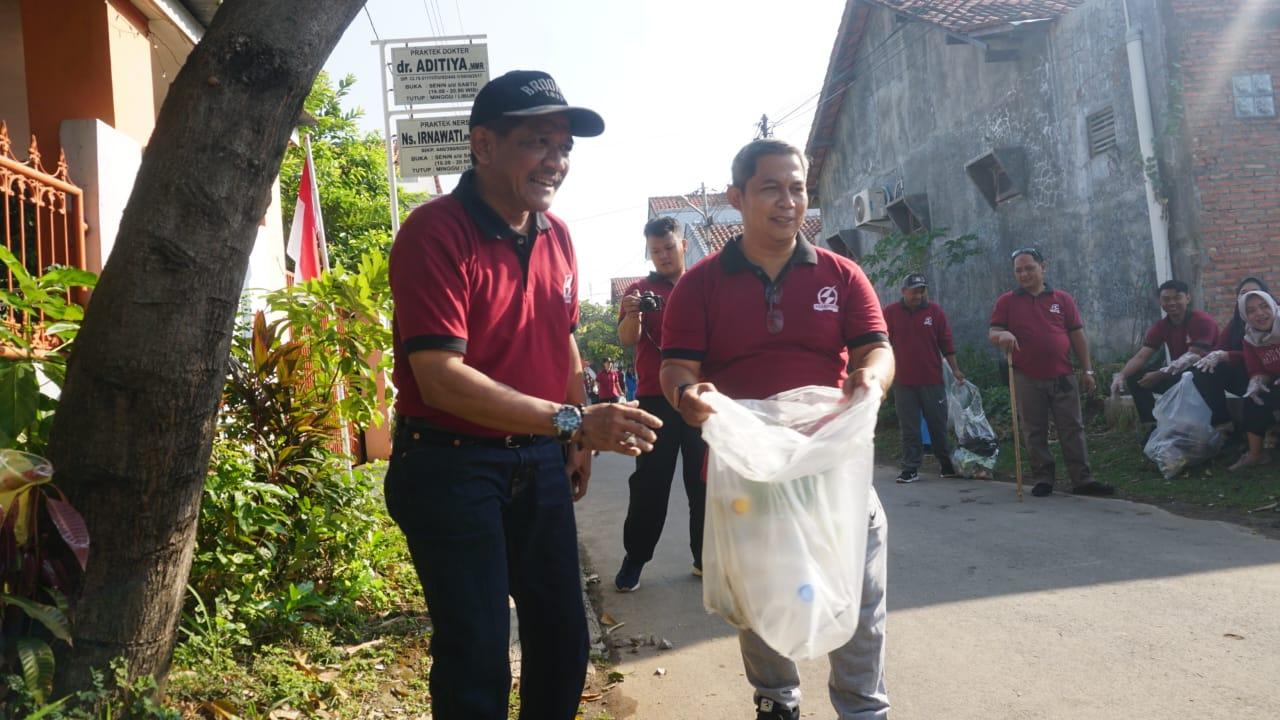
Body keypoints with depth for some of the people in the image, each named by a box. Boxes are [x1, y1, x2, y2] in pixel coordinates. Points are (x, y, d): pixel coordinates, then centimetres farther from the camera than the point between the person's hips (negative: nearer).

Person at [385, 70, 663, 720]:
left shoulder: (556, 235, 5)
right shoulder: (434, 233, -18)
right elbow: (441, 379, -26)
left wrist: (580, 442, 14)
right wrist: (574, 422, -30)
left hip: (539, 460, 7)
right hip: (453, 464, -7)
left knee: (563, 639, 16)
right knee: (477, 656, 1)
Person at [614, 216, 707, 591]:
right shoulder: (639, 289, 7)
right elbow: (627, 339, -6)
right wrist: (631, 314, -27)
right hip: (656, 398, -1)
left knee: (704, 479, 7)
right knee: (649, 482, 0)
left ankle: (706, 556, 16)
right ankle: (634, 558, 8)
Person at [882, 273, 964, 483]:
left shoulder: (935, 311, 4)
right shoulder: (890, 312, 1)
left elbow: (946, 343, 6)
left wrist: (955, 369, 4)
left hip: (932, 380, 1)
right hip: (903, 381, 0)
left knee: (938, 424, 9)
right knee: (909, 428, 3)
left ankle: (946, 463, 23)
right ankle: (911, 468, 7)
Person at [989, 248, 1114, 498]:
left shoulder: (1062, 299, 8)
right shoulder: (1006, 302, 5)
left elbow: (1077, 335, 8)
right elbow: (992, 333, 0)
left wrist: (1087, 370, 5)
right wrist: (1002, 335, -25)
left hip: (1063, 376, 1)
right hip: (1027, 379, -1)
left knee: (1072, 429, 3)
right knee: (1035, 433, 5)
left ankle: (1082, 479, 8)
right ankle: (1042, 479, 14)